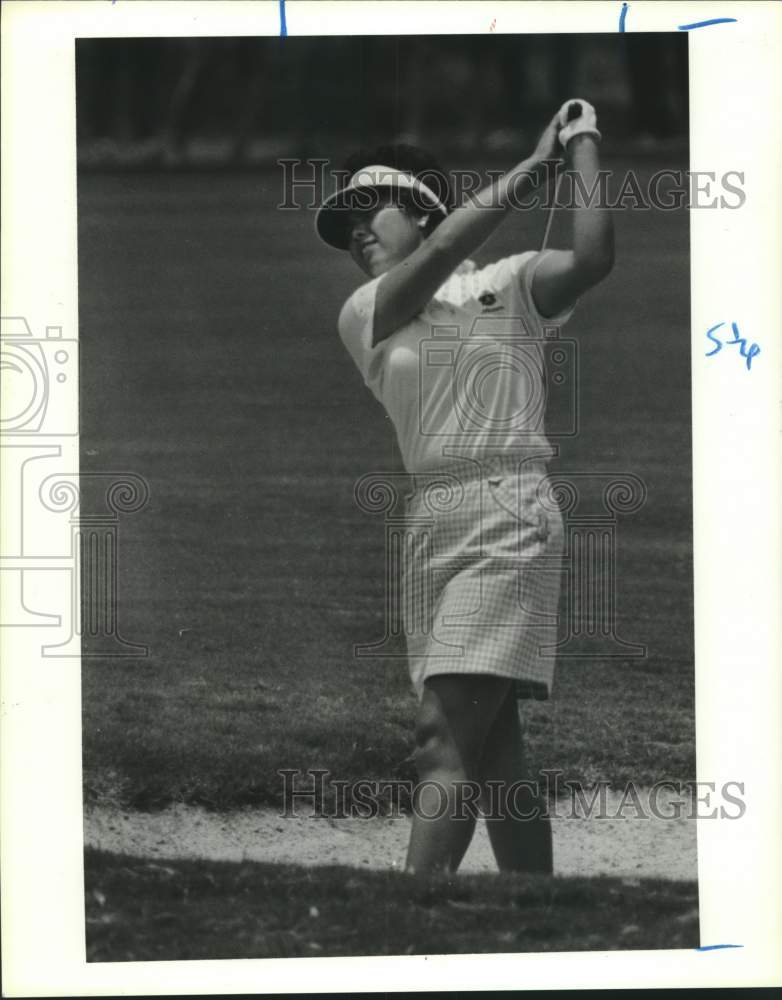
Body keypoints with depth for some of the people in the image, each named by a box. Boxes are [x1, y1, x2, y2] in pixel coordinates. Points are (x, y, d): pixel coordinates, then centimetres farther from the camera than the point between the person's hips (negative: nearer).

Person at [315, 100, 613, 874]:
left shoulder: (511, 285, 5)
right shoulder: (363, 315, 12)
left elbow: (592, 258, -15)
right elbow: (438, 257, -6)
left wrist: (583, 144, -7)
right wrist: (538, 160, -7)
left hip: (506, 518, -5)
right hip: (429, 526, 5)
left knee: (446, 737, -16)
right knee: (492, 752, 5)